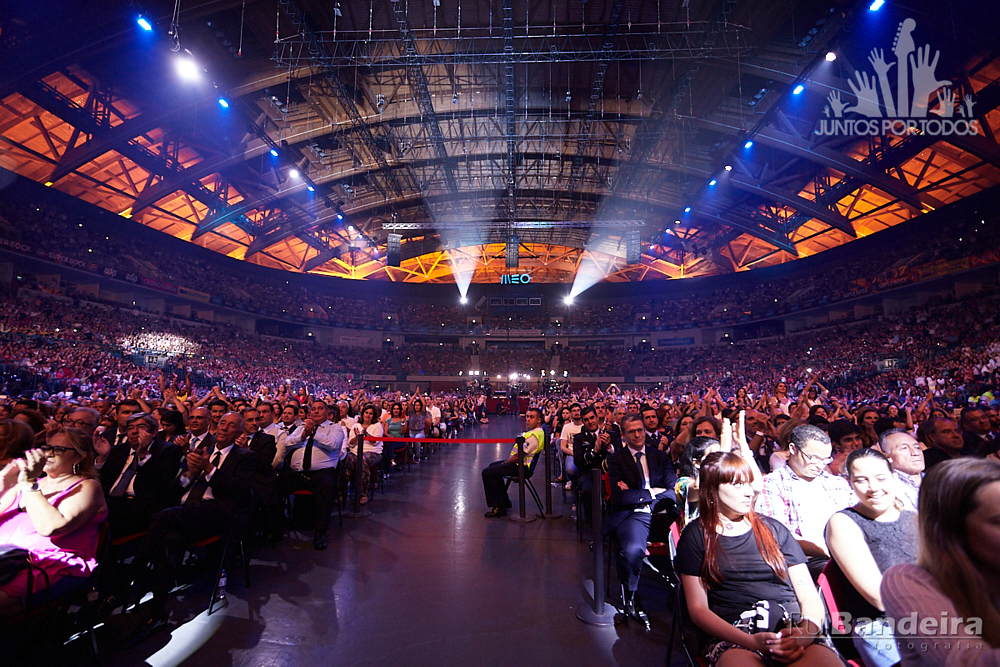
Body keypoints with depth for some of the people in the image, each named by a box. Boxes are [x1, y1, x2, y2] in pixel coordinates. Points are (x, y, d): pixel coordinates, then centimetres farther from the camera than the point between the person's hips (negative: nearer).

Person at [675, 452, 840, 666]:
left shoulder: (773, 529, 18)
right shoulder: (696, 536, 8)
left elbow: (810, 596, 13)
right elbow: (698, 609, 3)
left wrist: (806, 631, -10)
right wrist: (752, 642, -13)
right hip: (734, 638, -2)